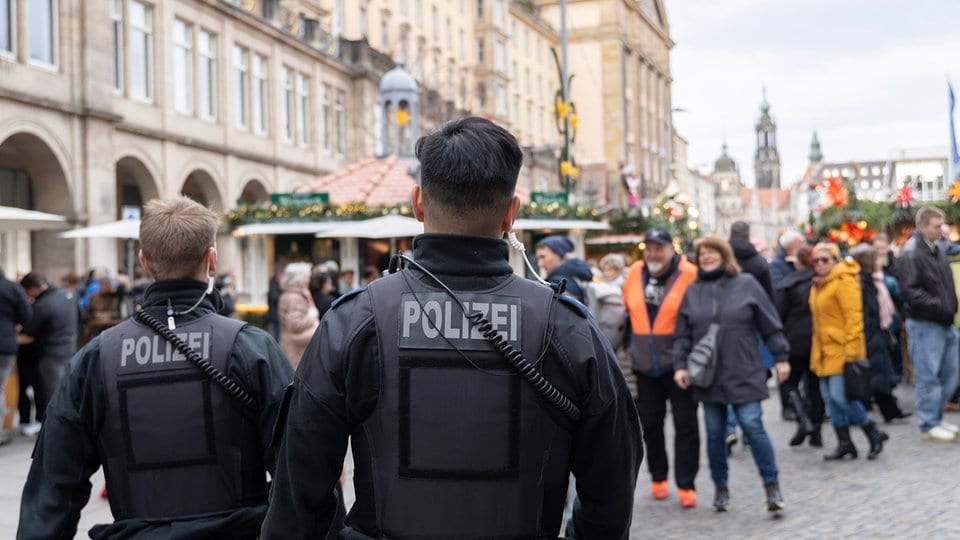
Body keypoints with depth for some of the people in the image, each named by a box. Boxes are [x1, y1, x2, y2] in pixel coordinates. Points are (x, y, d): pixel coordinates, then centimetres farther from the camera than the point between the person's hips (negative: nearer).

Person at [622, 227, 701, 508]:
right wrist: (630, 347, 16)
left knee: (685, 424, 1)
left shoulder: (690, 275, -12)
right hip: (644, 365, 5)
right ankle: (658, 477, 28)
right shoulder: (635, 273, 2)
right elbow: (627, 311, 17)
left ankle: (686, 485, 9)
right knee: (650, 423, 13)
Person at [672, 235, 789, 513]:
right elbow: (682, 335, 8)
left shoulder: (746, 284, 1)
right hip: (707, 377, 3)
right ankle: (721, 488, 21)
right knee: (715, 433, 8)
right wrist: (680, 365, -1)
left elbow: (770, 325, 2)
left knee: (753, 426, -7)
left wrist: (781, 357, 0)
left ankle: (772, 486, 4)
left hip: (744, 375, -3)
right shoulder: (692, 292, 8)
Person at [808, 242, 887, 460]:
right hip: (824, 350, 9)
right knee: (830, 397, 8)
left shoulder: (844, 281, -12)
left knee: (839, 395, -12)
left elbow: (853, 317, -17)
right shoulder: (818, 285, 15)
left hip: (841, 349, -9)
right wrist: (817, 350, 18)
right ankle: (844, 443, 16)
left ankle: (874, 433, 6)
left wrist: (851, 350, -21)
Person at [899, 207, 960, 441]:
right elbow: (910, 291, -21)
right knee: (929, 376, -2)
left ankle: (936, 417, 26)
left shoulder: (937, 250, 13)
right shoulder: (911, 252, -14)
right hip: (924, 323, -9)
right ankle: (929, 425, 8)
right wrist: (939, 307, -22)